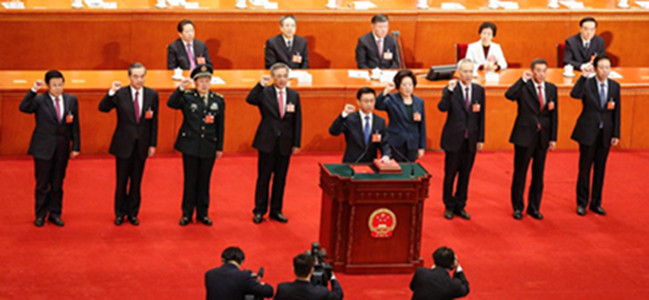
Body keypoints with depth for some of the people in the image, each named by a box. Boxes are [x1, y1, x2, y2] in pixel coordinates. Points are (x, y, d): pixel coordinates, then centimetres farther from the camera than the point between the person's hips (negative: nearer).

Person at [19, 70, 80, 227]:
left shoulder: (71, 100, 3)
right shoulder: (39, 100, -6)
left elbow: (75, 125, 6)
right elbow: (23, 108, -24)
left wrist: (76, 147, 4)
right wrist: (33, 90, -31)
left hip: (62, 149, 3)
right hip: (43, 149, -3)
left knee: (57, 184, 10)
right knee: (42, 184, 4)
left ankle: (55, 214, 20)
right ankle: (40, 215, 15)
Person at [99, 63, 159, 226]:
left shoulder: (152, 95, 1)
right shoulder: (120, 94, -6)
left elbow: (154, 122, 4)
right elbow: (102, 108, -15)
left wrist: (153, 144, 3)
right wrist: (111, 93, -29)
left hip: (141, 145, 2)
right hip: (124, 144, -2)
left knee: (136, 181, 9)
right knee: (121, 181, 6)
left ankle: (132, 213, 21)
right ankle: (120, 213, 18)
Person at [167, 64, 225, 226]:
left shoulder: (218, 100, 5)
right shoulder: (187, 97, -2)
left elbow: (220, 126, 7)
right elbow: (171, 103, -20)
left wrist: (220, 147, 6)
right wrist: (180, 89, -32)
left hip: (209, 147, 2)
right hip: (190, 145, -2)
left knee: (204, 181, 9)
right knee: (190, 181, 4)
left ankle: (202, 214, 19)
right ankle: (187, 214, 14)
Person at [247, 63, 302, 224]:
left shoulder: (294, 95, 5)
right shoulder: (264, 92, -5)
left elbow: (297, 121, 6)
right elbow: (249, 100, -24)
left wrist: (296, 143, 3)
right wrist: (261, 85, -34)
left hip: (285, 144, 3)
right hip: (267, 142, -3)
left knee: (280, 179, 9)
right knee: (263, 178, 4)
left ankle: (276, 211, 19)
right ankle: (259, 211, 13)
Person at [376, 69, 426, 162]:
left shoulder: (419, 102, 8)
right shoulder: (392, 100, -2)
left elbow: (422, 126, 10)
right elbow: (377, 105, -21)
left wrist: (422, 147, 7)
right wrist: (386, 91, -32)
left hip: (412, 145, 3)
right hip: (395, 144, -3)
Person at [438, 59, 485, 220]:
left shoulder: (479, 90, 5)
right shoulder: (450, 90, -5)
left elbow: (481, 116, 7)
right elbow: (442, 108, -21)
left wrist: (480, 139, 5)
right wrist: (449, 91, -31)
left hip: (471, 140, 3)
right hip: (453, 139, -3)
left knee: (465, 174, 9)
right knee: (450, 174, 4)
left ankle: (460, 206, 19)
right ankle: (449, 207, 17)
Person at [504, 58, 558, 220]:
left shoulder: (551, 88, 7)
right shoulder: (524, 87, -6)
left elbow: (553, 115, 8)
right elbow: (509, 95, -27)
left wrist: (553, 138, 4)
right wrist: (523, 80, -27)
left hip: (543, 137, 4)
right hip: (525, 135, -4)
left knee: (538, 174, 9)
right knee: (520, 172, 3)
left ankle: (534, 207, 19)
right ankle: (518, 207, 14)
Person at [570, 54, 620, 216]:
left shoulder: (615, 86, 3)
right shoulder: (587, 84, -8)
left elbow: (617, 111, 6)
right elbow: (574, 94, -29)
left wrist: (616, 134, 3)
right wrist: (584, 76, -36)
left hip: (605, 133, 3)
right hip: (588, 132, -3)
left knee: (600, 169, 9)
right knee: (585, 168, 4)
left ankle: (596, 203, 20)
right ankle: (582, 203, 15)